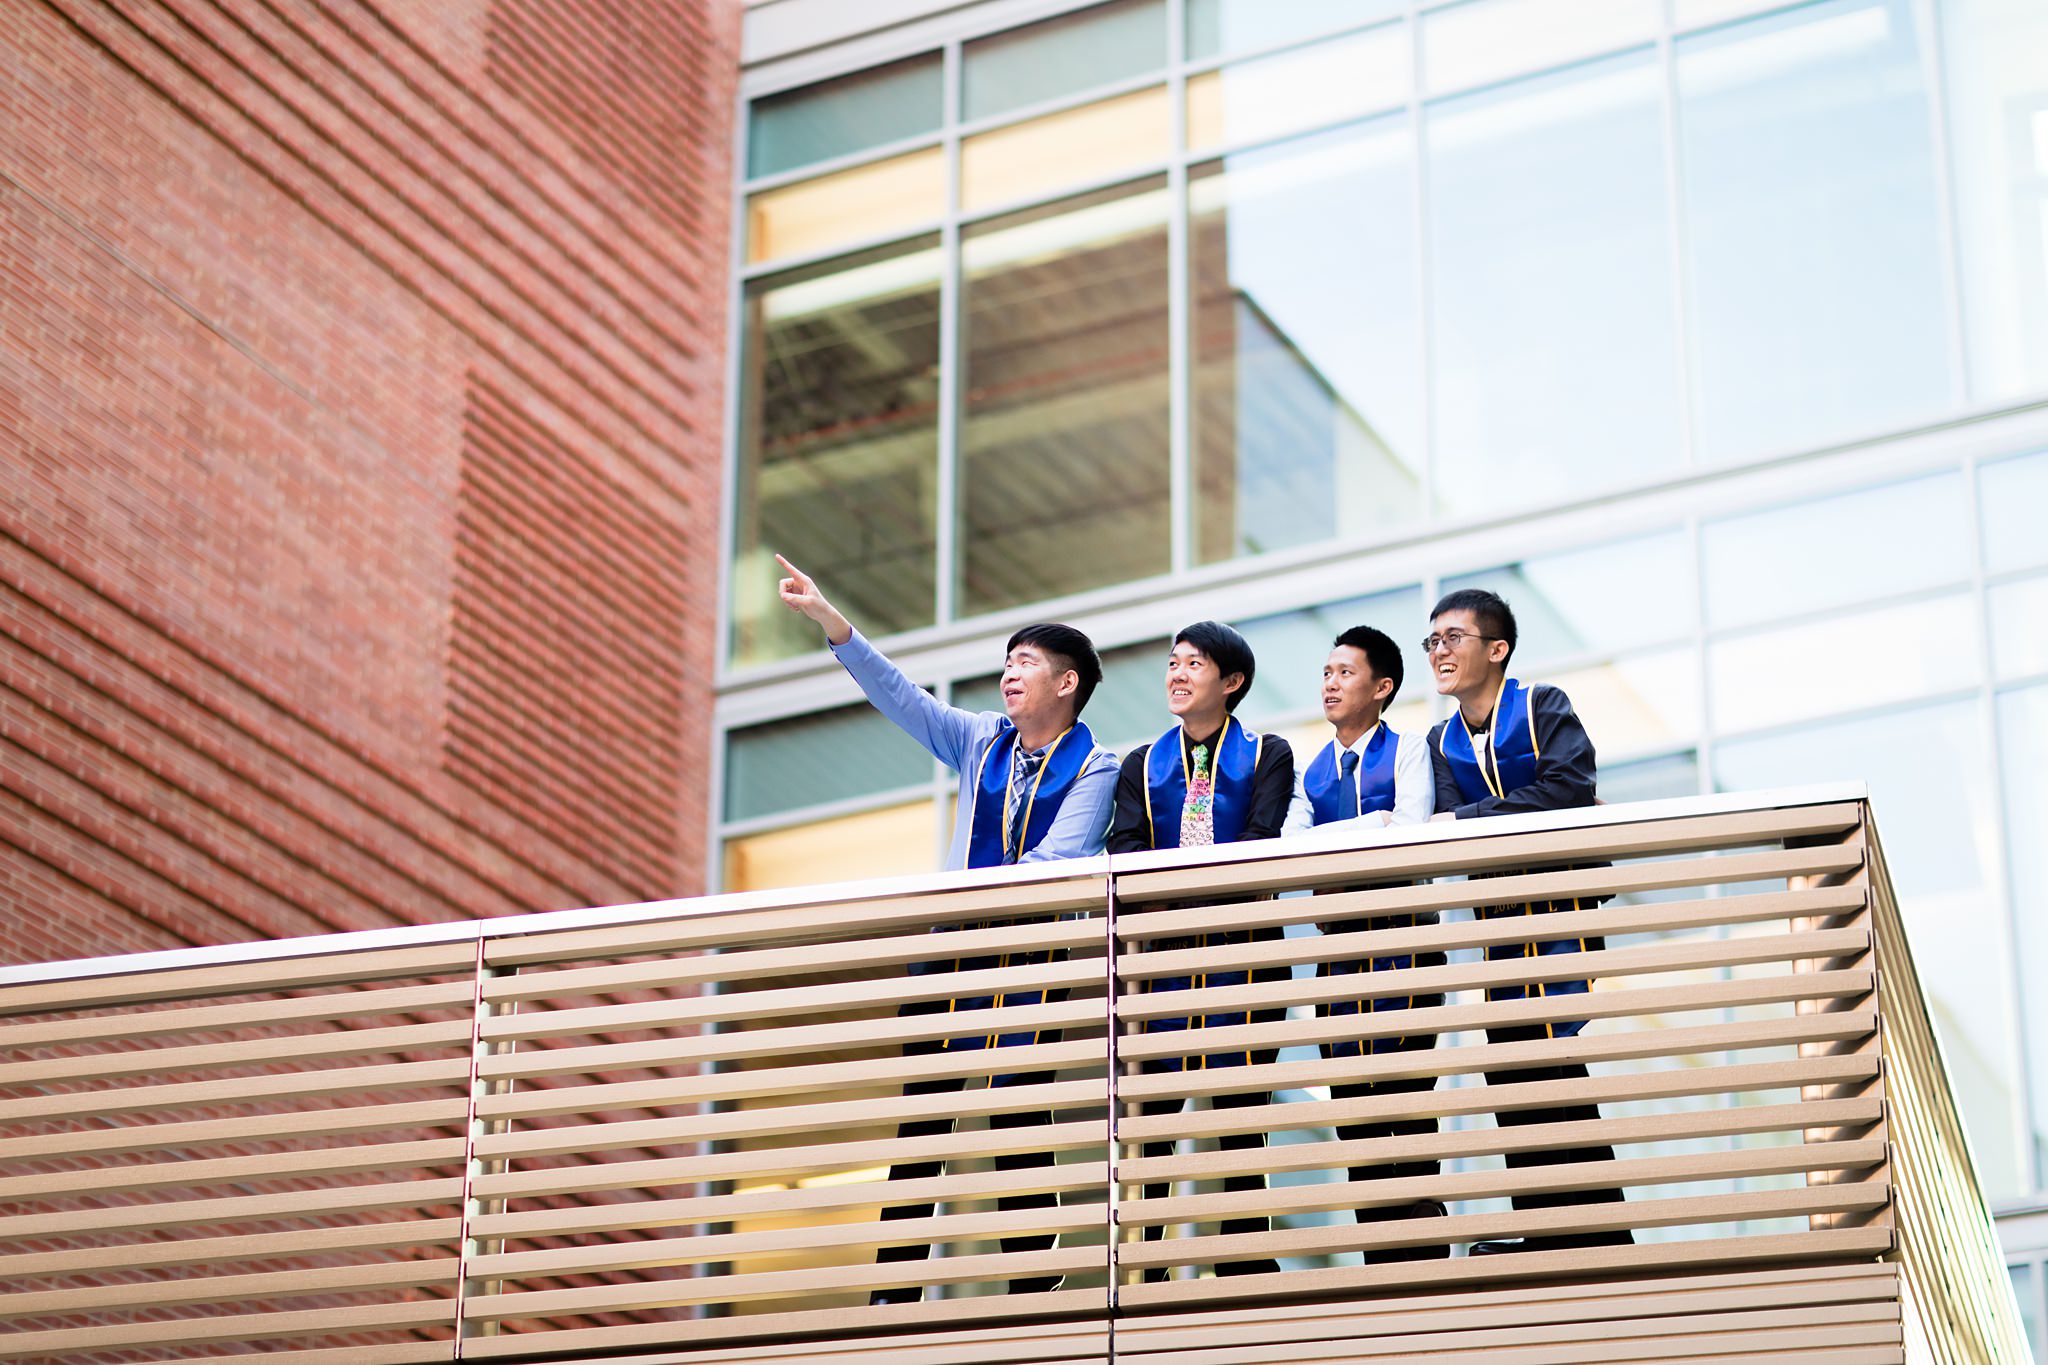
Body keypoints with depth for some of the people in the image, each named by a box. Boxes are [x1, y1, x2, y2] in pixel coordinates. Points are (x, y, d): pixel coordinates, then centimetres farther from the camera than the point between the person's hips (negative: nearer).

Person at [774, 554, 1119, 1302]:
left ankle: (1030, 1290, 2)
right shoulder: (981, 741, 13)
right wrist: (830, 620, -4)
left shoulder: (1095, 767, 0)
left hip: (1030, 957, -4)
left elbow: (1058, 860, -13)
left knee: (1020, 1121, -3)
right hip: (951, 948, 4)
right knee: (921, 1114, -2)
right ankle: (895, 1291, -2)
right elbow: (899, 694, 6)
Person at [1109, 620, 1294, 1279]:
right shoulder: (1143, 765, 18)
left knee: (1239, 1103, -4)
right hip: (1164, 946, 2)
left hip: (1241, 944, -2)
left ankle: (1244, 1257, -1)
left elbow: (1261, 843, -4)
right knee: (1154, 1102, -3)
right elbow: (1125, 847, 4)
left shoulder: (1267, 755, 9)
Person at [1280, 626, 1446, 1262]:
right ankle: (1379, 1254, 6)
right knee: (1353, 1101, 2)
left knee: (1409, 1090, -10)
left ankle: (1425, 1249, -9)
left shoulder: (1408, 750, 5)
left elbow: (1410, 835, -11)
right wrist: (1369, 823, -11)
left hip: (1403, 933, -5)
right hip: (1339, 942, 5)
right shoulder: (1312, 772, 18)